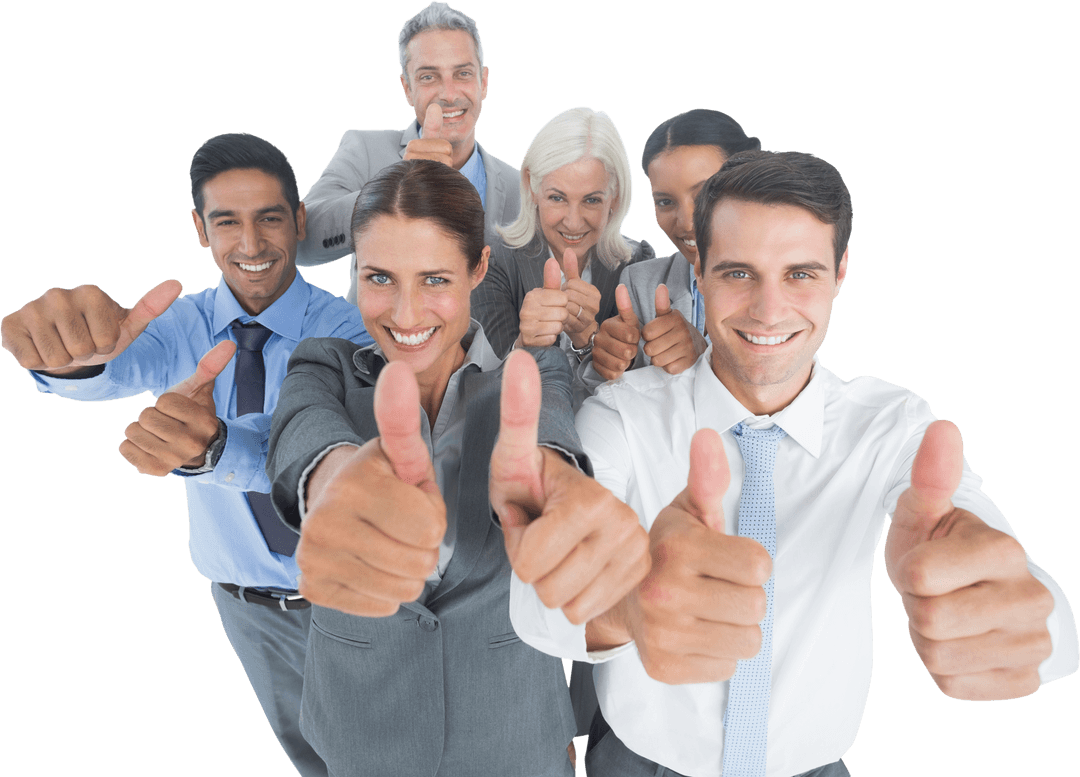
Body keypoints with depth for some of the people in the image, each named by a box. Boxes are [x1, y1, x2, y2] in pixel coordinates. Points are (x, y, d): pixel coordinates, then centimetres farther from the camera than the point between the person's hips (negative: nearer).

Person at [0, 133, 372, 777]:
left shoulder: (345, 331, -20)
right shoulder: (182, 325, -8)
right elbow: (121, 367, -31)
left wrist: (214, 446, -58)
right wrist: (71, 346, -55)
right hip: (244, 597, 4)